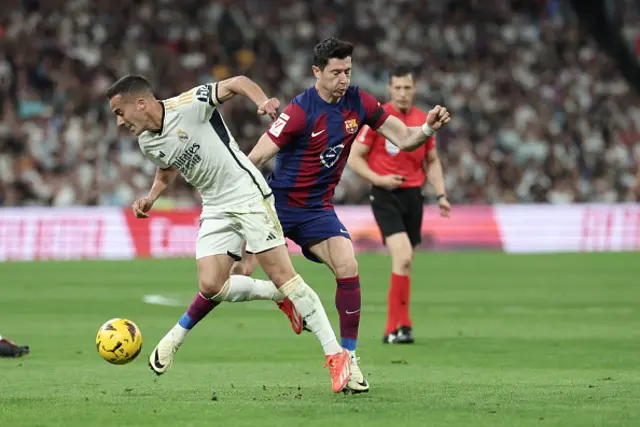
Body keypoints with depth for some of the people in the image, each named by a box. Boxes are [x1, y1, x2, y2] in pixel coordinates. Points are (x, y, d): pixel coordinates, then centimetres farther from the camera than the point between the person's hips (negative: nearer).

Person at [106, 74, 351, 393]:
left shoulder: (188, 105, -16)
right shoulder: (147, 143, 6)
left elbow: (237, 83, -13)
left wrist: (262, 101, -31)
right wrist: (150, 198, 11)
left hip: (248, 195, -7)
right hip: (215, 208, 7)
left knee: (281, 274, -13)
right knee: (210, 286, -7)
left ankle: (335, 354, -10)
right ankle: (280, 296, 17)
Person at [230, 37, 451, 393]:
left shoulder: (358, 103, -4)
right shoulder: (300, 111, -20)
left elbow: (403, 138, 0)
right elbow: (254, 159, -18)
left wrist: (428, 128, -20)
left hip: (317, 209, 3)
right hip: (278, 202, -3)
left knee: (348, 267, -16)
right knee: (240, 273, -6)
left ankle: (349, 357, -6)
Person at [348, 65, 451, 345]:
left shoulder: (424, 121, 9)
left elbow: (432, 161, 19)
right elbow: (354, 157, -3)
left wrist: (441, 195, 8)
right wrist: (378, 179, -17)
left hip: (413, 195, 5)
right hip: (386, 196, -5)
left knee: (405, 262, 7)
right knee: (402, 257, -20)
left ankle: (393, 330, 17)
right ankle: (400, 324, -15)